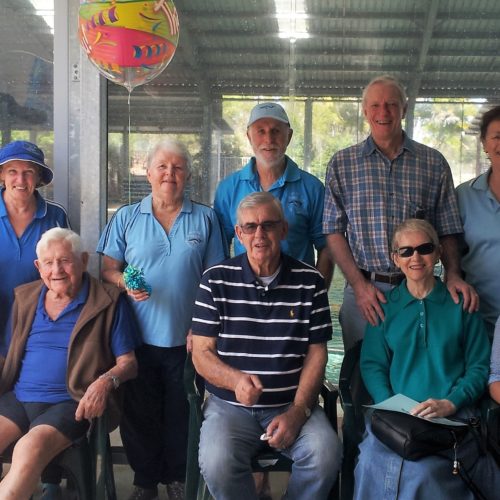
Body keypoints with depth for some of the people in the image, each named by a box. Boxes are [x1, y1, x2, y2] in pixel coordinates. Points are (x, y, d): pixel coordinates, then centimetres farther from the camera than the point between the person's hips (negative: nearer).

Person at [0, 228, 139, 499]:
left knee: (31, 447, -31)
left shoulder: (108, 302, 1)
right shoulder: (25, 298, 15)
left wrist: (106, 381, -19)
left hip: (71, 403, -4)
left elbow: (127, 362, 0)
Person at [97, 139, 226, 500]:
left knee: (181, 415, 8)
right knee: (139, 414, 9)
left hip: (185, 339, 0)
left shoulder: (205, 219, 5)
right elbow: (108, 269, 5)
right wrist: (125, 283, -18)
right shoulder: (126, 218, 6)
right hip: (139, 338, 1)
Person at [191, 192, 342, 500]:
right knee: (217, 464, -29)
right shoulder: (216, 280, 1)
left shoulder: (310, 282, 4)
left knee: (326, 456, -26)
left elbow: (316, 353, 4)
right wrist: (236, 380, -21)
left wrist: (298, 410, -9)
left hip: (294, 404, 1)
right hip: (230, 405, -1)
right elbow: (202, 353, 0)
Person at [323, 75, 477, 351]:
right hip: (363, 290, 0)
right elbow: (334, 232, 1)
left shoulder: (434, 163, 6)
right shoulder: (342, 163, 4)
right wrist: (359, 285, -9)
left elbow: (447, 232, 8)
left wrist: (453, 274, -9)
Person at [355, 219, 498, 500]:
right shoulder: (384, 306, 12)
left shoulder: (461, 303, 9)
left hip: (453, 415, -1)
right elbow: (373, 364, 8)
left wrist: (450, 403, -10)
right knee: (372, 463, -30)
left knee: (420, 468, -32)